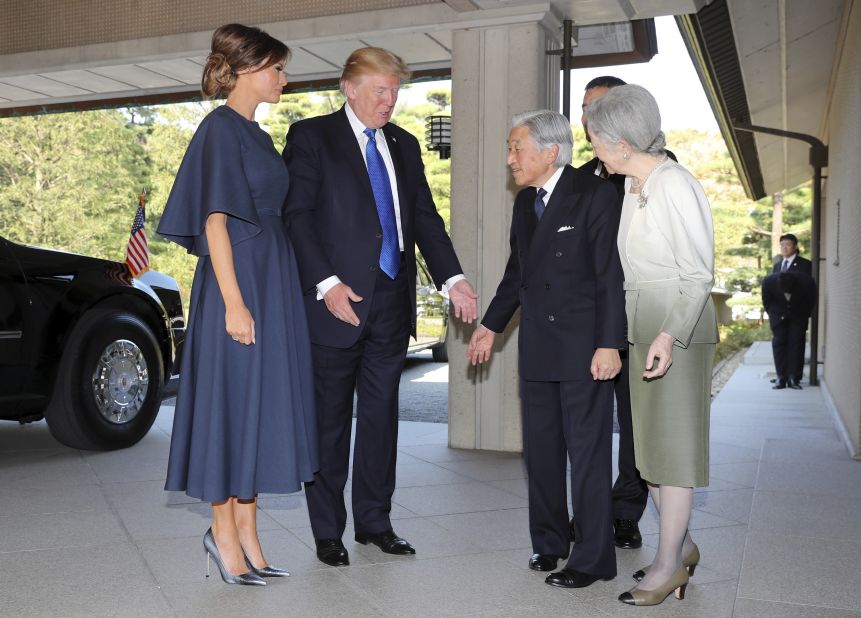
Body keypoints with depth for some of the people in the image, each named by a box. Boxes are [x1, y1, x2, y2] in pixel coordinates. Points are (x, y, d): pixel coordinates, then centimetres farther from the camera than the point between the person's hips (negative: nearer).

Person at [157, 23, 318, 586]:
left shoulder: (257, 135, 17)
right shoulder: (220, 129, -9)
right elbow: (215, 221, -16)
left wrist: (274, 296, 16)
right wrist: (234, 302, -21)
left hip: (273, 284, 9)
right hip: (239, 281, -9)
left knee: (262, 404, 11)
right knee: (232, 401, -1)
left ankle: (247, 533, 21)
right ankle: (223, 533, 14)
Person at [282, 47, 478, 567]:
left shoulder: (404, 145, 16)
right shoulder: (311, 137, 0)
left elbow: (426, 217, 14)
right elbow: (297, 215, -8)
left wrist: (453, 279, 1)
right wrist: (327, 283, -19)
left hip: (392, 301, 5)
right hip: (337, 301, -5)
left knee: (381, 415, 11)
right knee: (330, 419, 5)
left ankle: (374, 521, 24)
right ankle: (328, 531, 17)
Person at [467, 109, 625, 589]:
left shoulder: (596, 195, -10)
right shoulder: (525, 202, 12)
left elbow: (611, 275, -14)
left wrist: (609, 344, -18)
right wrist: (492, 326, 20)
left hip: (584, 347, -7)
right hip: (537, 347, 7)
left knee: (588, 451, 0)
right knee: (540, 448, 13)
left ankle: (593, 558, 12)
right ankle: (549, 541, 29)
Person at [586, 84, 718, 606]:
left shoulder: (675, 185, -17)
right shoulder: (633, 186, 9)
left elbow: (699, 274, -18)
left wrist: (669, 335, -27)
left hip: (679, 332, -9)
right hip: (642, 328, 9)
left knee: (671, 441, 0)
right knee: (647, 440, 13)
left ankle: (669, 562, 13)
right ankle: (682, 545, 27)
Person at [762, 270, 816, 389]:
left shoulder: (807, 282, -32)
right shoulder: (768, 282, -30)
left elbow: (811, 302, -9)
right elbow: (766, 302, -7)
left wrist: (805, 317, -6)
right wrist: (773, 315, -8)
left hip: (799, 316, -1)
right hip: (779, 315, 1)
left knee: (796, 344, -8)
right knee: (778, 343, -7)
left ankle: (794, 379, -5)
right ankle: (781, 378, -4)